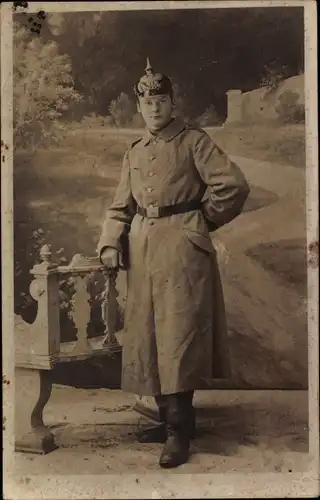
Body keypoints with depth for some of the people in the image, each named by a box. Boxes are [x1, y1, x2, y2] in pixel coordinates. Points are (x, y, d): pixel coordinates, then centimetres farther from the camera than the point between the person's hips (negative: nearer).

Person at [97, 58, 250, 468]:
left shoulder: (194, 141, 0)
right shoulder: (134, 152, 17)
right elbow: (121, 207, 16)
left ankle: (179, 431, -3)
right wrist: (110, 245, 1)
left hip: (182, 246, -6)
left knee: (178, 334, -9)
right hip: (141, 248, 6)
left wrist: (201, 221, 0)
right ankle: (168, 417, 21)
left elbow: (234, 185, -8)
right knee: (145, 335, 7)